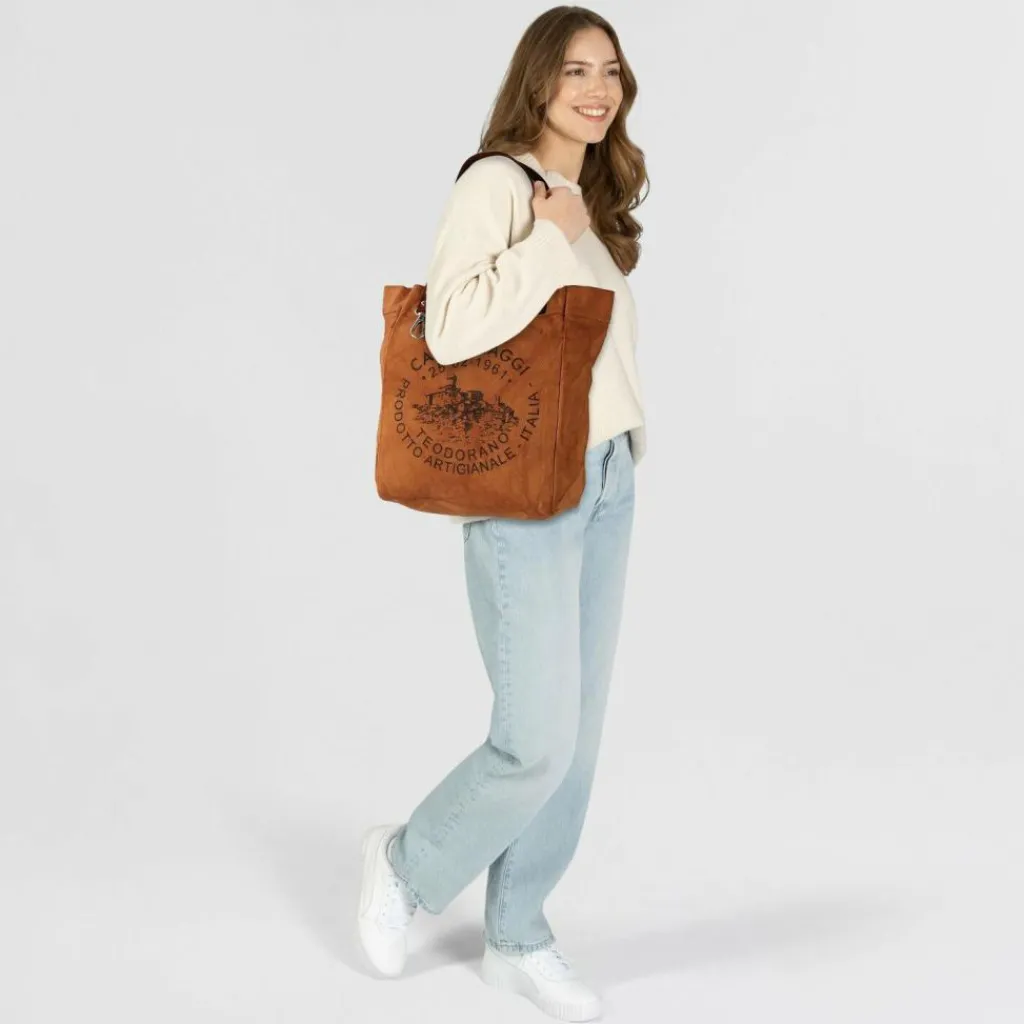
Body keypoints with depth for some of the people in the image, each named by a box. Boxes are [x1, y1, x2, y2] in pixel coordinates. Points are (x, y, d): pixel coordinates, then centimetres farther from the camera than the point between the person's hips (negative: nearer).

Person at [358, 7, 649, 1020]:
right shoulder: (495, 184, -10)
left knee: (577, 734, 10)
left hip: (608, 484, 8)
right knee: (537, 740, -7)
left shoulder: (598, 201, 14)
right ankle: (407, 864, 21)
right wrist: (550, 237, -19)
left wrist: (626, 439, 11)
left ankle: (517, 939, 25)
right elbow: (450, 329, -23)